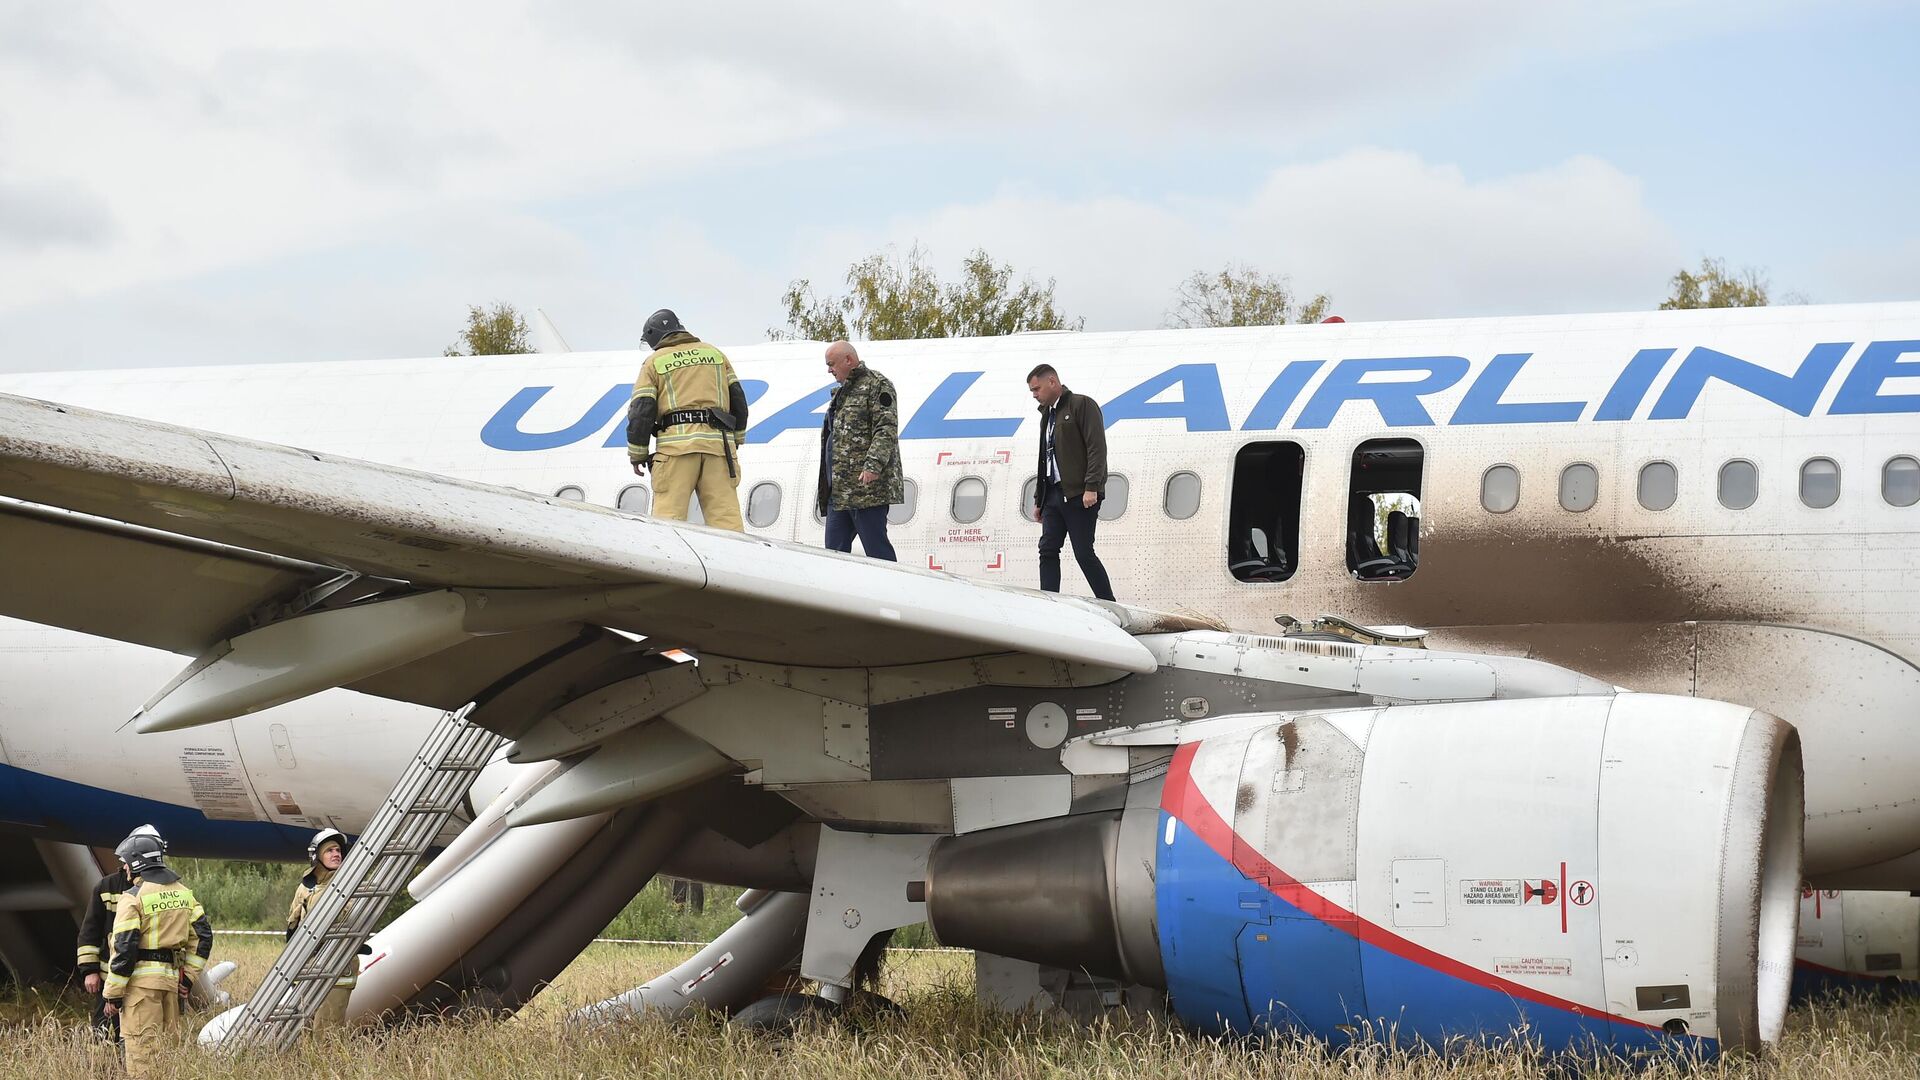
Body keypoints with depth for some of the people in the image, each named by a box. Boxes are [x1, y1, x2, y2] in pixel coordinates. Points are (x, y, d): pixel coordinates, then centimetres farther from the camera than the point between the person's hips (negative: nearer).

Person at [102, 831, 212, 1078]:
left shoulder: (134, 897, -10)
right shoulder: (183, 892, 11)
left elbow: (124, 949, -13)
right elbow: (203, 935, 12)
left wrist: (113, 995, -8)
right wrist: (188, 976, 15)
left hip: (142, 981, -7)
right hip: (171, 978, 7)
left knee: (141, 1050, -6)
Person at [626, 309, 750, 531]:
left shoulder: (654, 362, 10)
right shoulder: (715, 354, 21)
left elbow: (641, 410, 2)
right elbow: (738, 399, 19)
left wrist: (637, 454, 8)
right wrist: (735, 441, 25)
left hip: (676, 444, -3)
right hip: (718, 442, 3)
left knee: (668, 515, -4)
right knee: (726, 515, -1)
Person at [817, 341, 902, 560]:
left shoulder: (877, 385, -5)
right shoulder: (843, 391, 24)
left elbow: (886, 430, -16)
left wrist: (873, 466, -27)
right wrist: (828, 485, 25)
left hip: (866, 486, -10)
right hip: (839, 491, 10)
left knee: (876, 548, -10)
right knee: (834, 549, 7)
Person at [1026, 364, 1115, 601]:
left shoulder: (1082, 405, -4)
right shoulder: (1047, 415, 22)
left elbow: (1097, 448, -12)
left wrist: (1091, 488, -21)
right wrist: (1038, 499, 21)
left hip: (1079, 495, -8)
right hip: (1054, 494, 8)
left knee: (1083, 553, -8)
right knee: (1048, 550, 0)